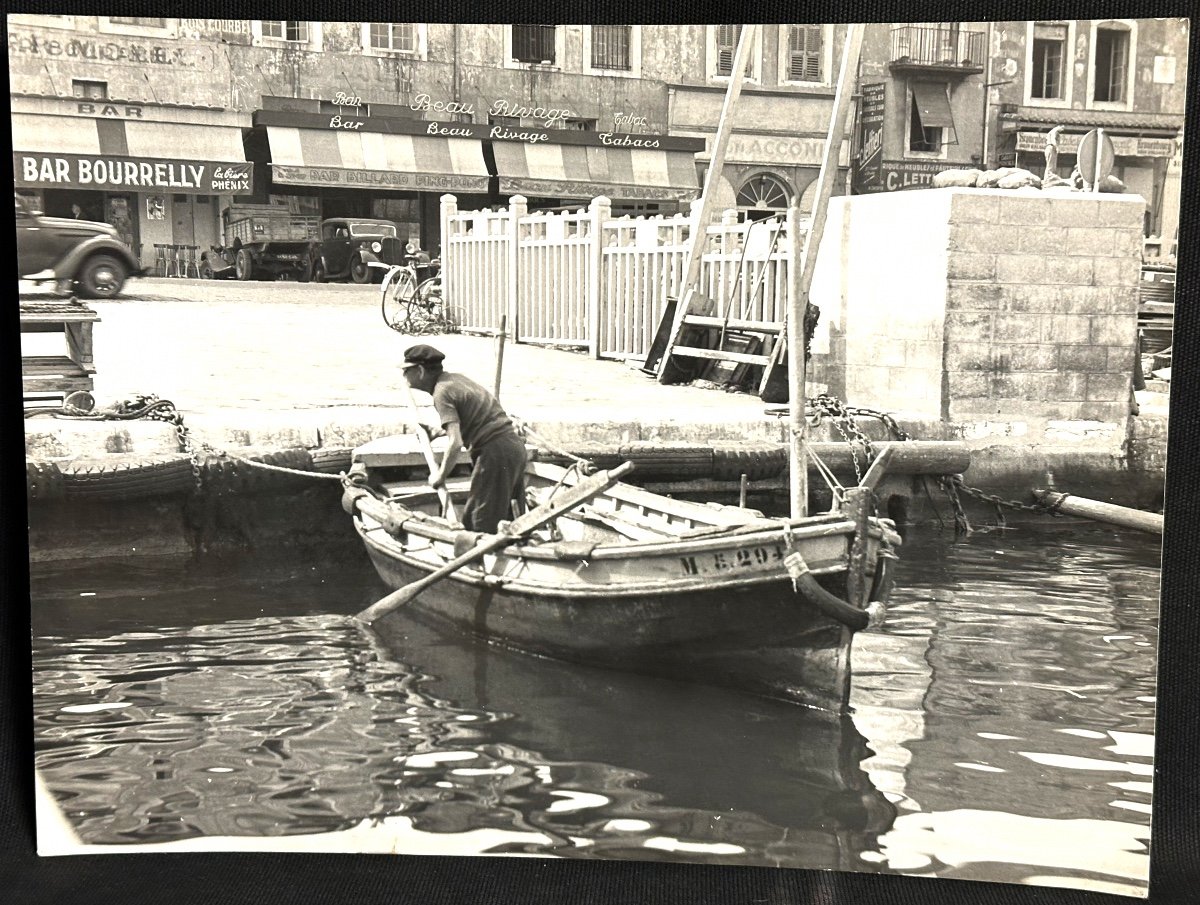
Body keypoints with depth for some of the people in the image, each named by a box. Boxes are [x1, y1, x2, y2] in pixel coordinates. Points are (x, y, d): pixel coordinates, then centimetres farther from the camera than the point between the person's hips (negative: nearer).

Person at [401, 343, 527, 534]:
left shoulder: (442, 392, -12)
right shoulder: (456, 378, 15)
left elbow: (456, 442, -21)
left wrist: (441, 475, -9)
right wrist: (439, 431, 28)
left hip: (495, 452, -9)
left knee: (478, 523, -4)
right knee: (510, 520, 14)